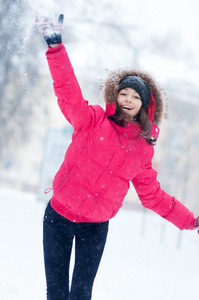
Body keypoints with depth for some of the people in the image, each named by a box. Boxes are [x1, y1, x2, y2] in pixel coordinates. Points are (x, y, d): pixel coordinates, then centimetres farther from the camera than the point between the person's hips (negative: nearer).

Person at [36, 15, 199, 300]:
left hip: (96, 229, 2)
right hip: (58, 217, -1)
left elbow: (152, 194, 9)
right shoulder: (92, 120, -6)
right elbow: (68, 91, -20)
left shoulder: (143, 149, 2)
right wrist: (56, 46, -33)